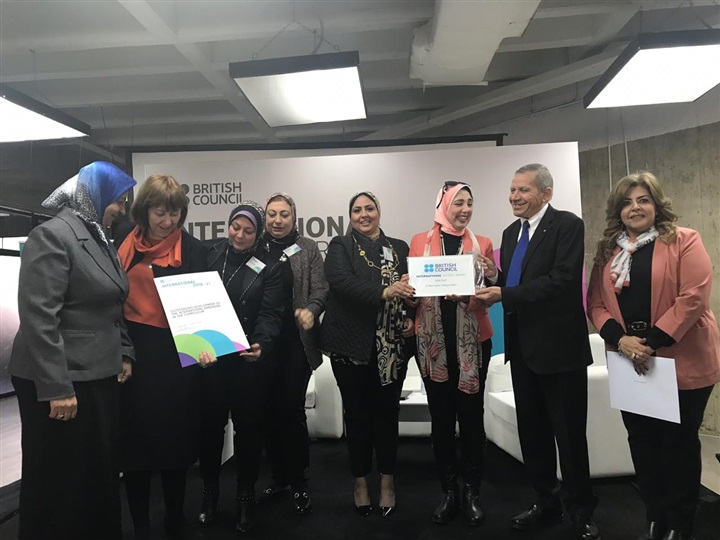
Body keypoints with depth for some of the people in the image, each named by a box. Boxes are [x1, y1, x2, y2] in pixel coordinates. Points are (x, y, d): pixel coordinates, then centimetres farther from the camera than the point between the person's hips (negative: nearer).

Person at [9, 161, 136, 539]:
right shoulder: (52, 235, -13)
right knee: (61, 479, 6)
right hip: (63, 381, -8)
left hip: (100, 376, 8)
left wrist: (124, 354, 10)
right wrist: (56, 387, -22)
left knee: (102, 471, 16)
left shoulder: (100, 238, 13)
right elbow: (38, 316, -20)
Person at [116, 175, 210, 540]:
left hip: (175, 356, -1)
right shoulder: (122, 239, 3)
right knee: (135, 438, 9)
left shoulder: (192, 250, -1)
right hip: (130, 352, 1)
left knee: (174, 437, 9)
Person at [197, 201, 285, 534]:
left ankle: (246, 495, 27)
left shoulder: (269, 267, -2)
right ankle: (209, 492, 31)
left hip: (248, 361, -1)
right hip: (208, 356, 2)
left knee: (248, 426, 8)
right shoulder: (209, 255, 5)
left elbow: (270, 314, -10)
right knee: (210, 423, 11)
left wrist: (261, 344, -28)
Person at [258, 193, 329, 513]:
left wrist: (310, 310, -23)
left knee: (292, 409, -2)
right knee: (269, 410, 10)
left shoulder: (308, 249, 5)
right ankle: (278, 475, 27)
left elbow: (320, 289, -2)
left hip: (296, 342, -2)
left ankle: (299, 481, 15)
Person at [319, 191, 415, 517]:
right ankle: (360, 481, 27)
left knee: (387, 412, 9)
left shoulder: (399, 248, 11)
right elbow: (341, 282, -17)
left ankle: (387, 481, 26)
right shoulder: (340, 246, 1)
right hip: (352, 344, -2)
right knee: (357, 414, 9)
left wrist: (411, 317, -2)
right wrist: (384, 292, -29)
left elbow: (411, 287, 17)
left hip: (391, 347, 2)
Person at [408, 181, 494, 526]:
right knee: (441, 416, 8)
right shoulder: (419, 242, 5)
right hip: (432, 339, 0)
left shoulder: (482, 244, 6)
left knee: (471, 415, 6)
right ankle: (449, 490, 24)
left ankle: (472, 491, 23)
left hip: (472, 339, 0)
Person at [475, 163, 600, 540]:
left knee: (569, 433, 5)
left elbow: (562, 280, -22)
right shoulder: (511, 233, 12)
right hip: (523, 346, 7)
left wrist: (504, 294, -24)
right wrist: (494, 276, -7)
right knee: (531, 430, 16)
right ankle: (547, 503, 33)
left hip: (559, 345, -7)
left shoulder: (568, 225, -11)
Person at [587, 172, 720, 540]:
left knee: (678, 443, 8)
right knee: (641, 442, 12)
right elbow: (595, 302, 5)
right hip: (630, 363, 4)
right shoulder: (608, 251, 9)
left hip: (681, 362, -4)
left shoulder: (683, 241, -4)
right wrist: (619, 338, -12)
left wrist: (653, 342, -20)